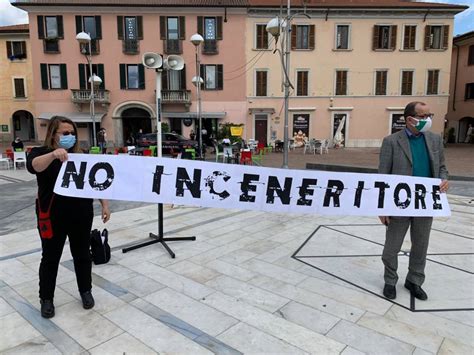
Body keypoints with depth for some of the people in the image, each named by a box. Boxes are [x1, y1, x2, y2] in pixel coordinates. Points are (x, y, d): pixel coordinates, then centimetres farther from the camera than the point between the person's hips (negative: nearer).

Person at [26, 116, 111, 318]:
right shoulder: (41, 153, -4)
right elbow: (33, 166, -28)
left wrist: (104, 204, 4)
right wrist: (53, 155, -47)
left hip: (81, 215, 3)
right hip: (53, 216, -3)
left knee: (82, 254, 13)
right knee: (50, 257, 10)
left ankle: (85, 291, 31)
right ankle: (46, 298, 27)